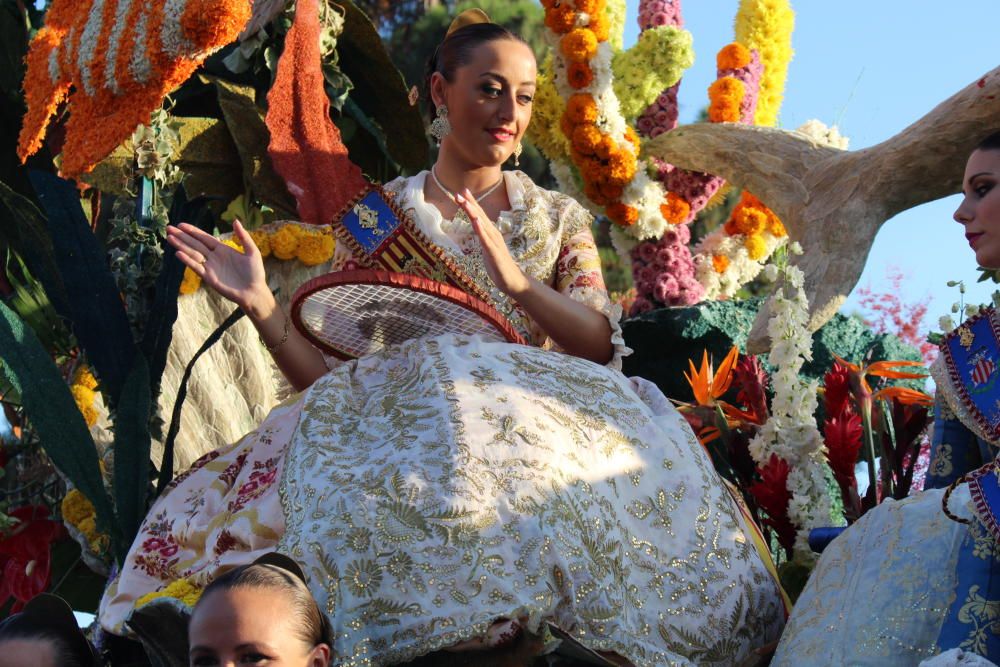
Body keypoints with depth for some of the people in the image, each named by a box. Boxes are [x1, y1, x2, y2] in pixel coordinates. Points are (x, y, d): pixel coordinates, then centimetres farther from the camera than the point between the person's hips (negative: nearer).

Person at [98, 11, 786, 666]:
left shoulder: (557, 218, 19)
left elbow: (600, 343, 1)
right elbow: (329, 373, 11)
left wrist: (513, 277, -14)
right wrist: (260, 302, -5)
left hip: (534, 417, 1)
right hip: (396, 420, 0)